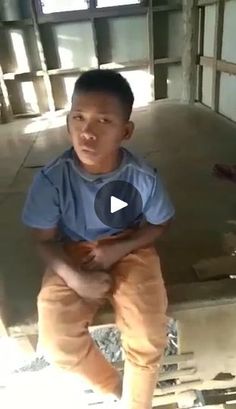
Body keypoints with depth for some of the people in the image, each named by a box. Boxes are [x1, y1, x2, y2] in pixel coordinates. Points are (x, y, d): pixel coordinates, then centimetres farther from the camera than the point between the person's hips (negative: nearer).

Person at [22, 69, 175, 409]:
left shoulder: (144, 177, -19)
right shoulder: (51, 178, -20)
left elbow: (159, 224, -2)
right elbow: (45, 239, -9)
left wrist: (119, 249, -16)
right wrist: (75, 278, -23)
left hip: (129, 250, 0)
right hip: (73, 255, 1)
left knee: (149, 338, -16)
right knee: (56, 340, -15)